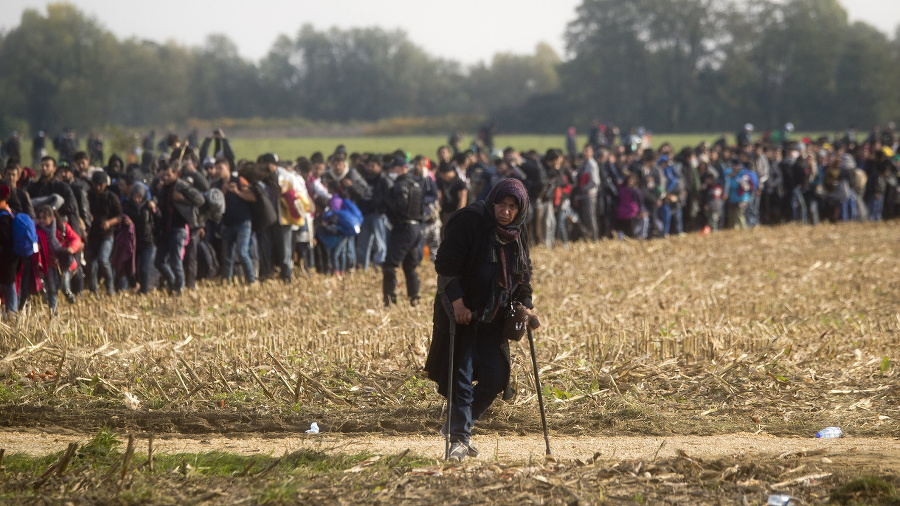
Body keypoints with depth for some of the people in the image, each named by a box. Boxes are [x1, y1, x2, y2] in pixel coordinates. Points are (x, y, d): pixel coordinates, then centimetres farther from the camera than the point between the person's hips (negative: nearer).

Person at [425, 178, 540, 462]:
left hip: (494, 317, 6)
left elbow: (522, 276, 19)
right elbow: (446, 263, -17)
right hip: (462, 311, -6)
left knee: (495, 377, 1)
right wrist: (456, 300, -25)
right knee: (461, 375, -8)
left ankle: (458, 426, 20)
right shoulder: (470, 221, -12)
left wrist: (525, 304, 3)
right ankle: (459, 438, 0)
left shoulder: (516, 235, 8)